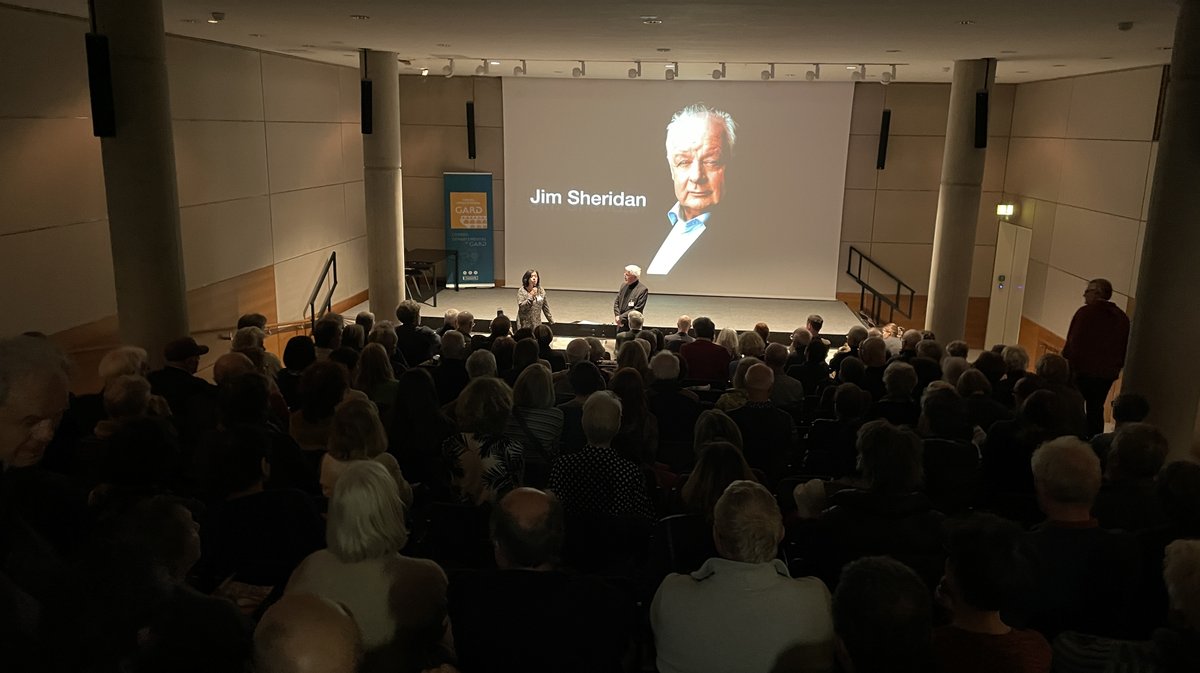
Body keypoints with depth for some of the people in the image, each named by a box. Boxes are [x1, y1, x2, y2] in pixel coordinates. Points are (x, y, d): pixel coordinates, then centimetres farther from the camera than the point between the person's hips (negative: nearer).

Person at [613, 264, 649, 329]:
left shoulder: (642, 289, -12)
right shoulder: (623, 285, 8)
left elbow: (637, 310, -15)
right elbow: (616, 302, 12)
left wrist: (621, 317, -15)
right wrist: (617, 316, -5)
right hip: (619, 324, 6)